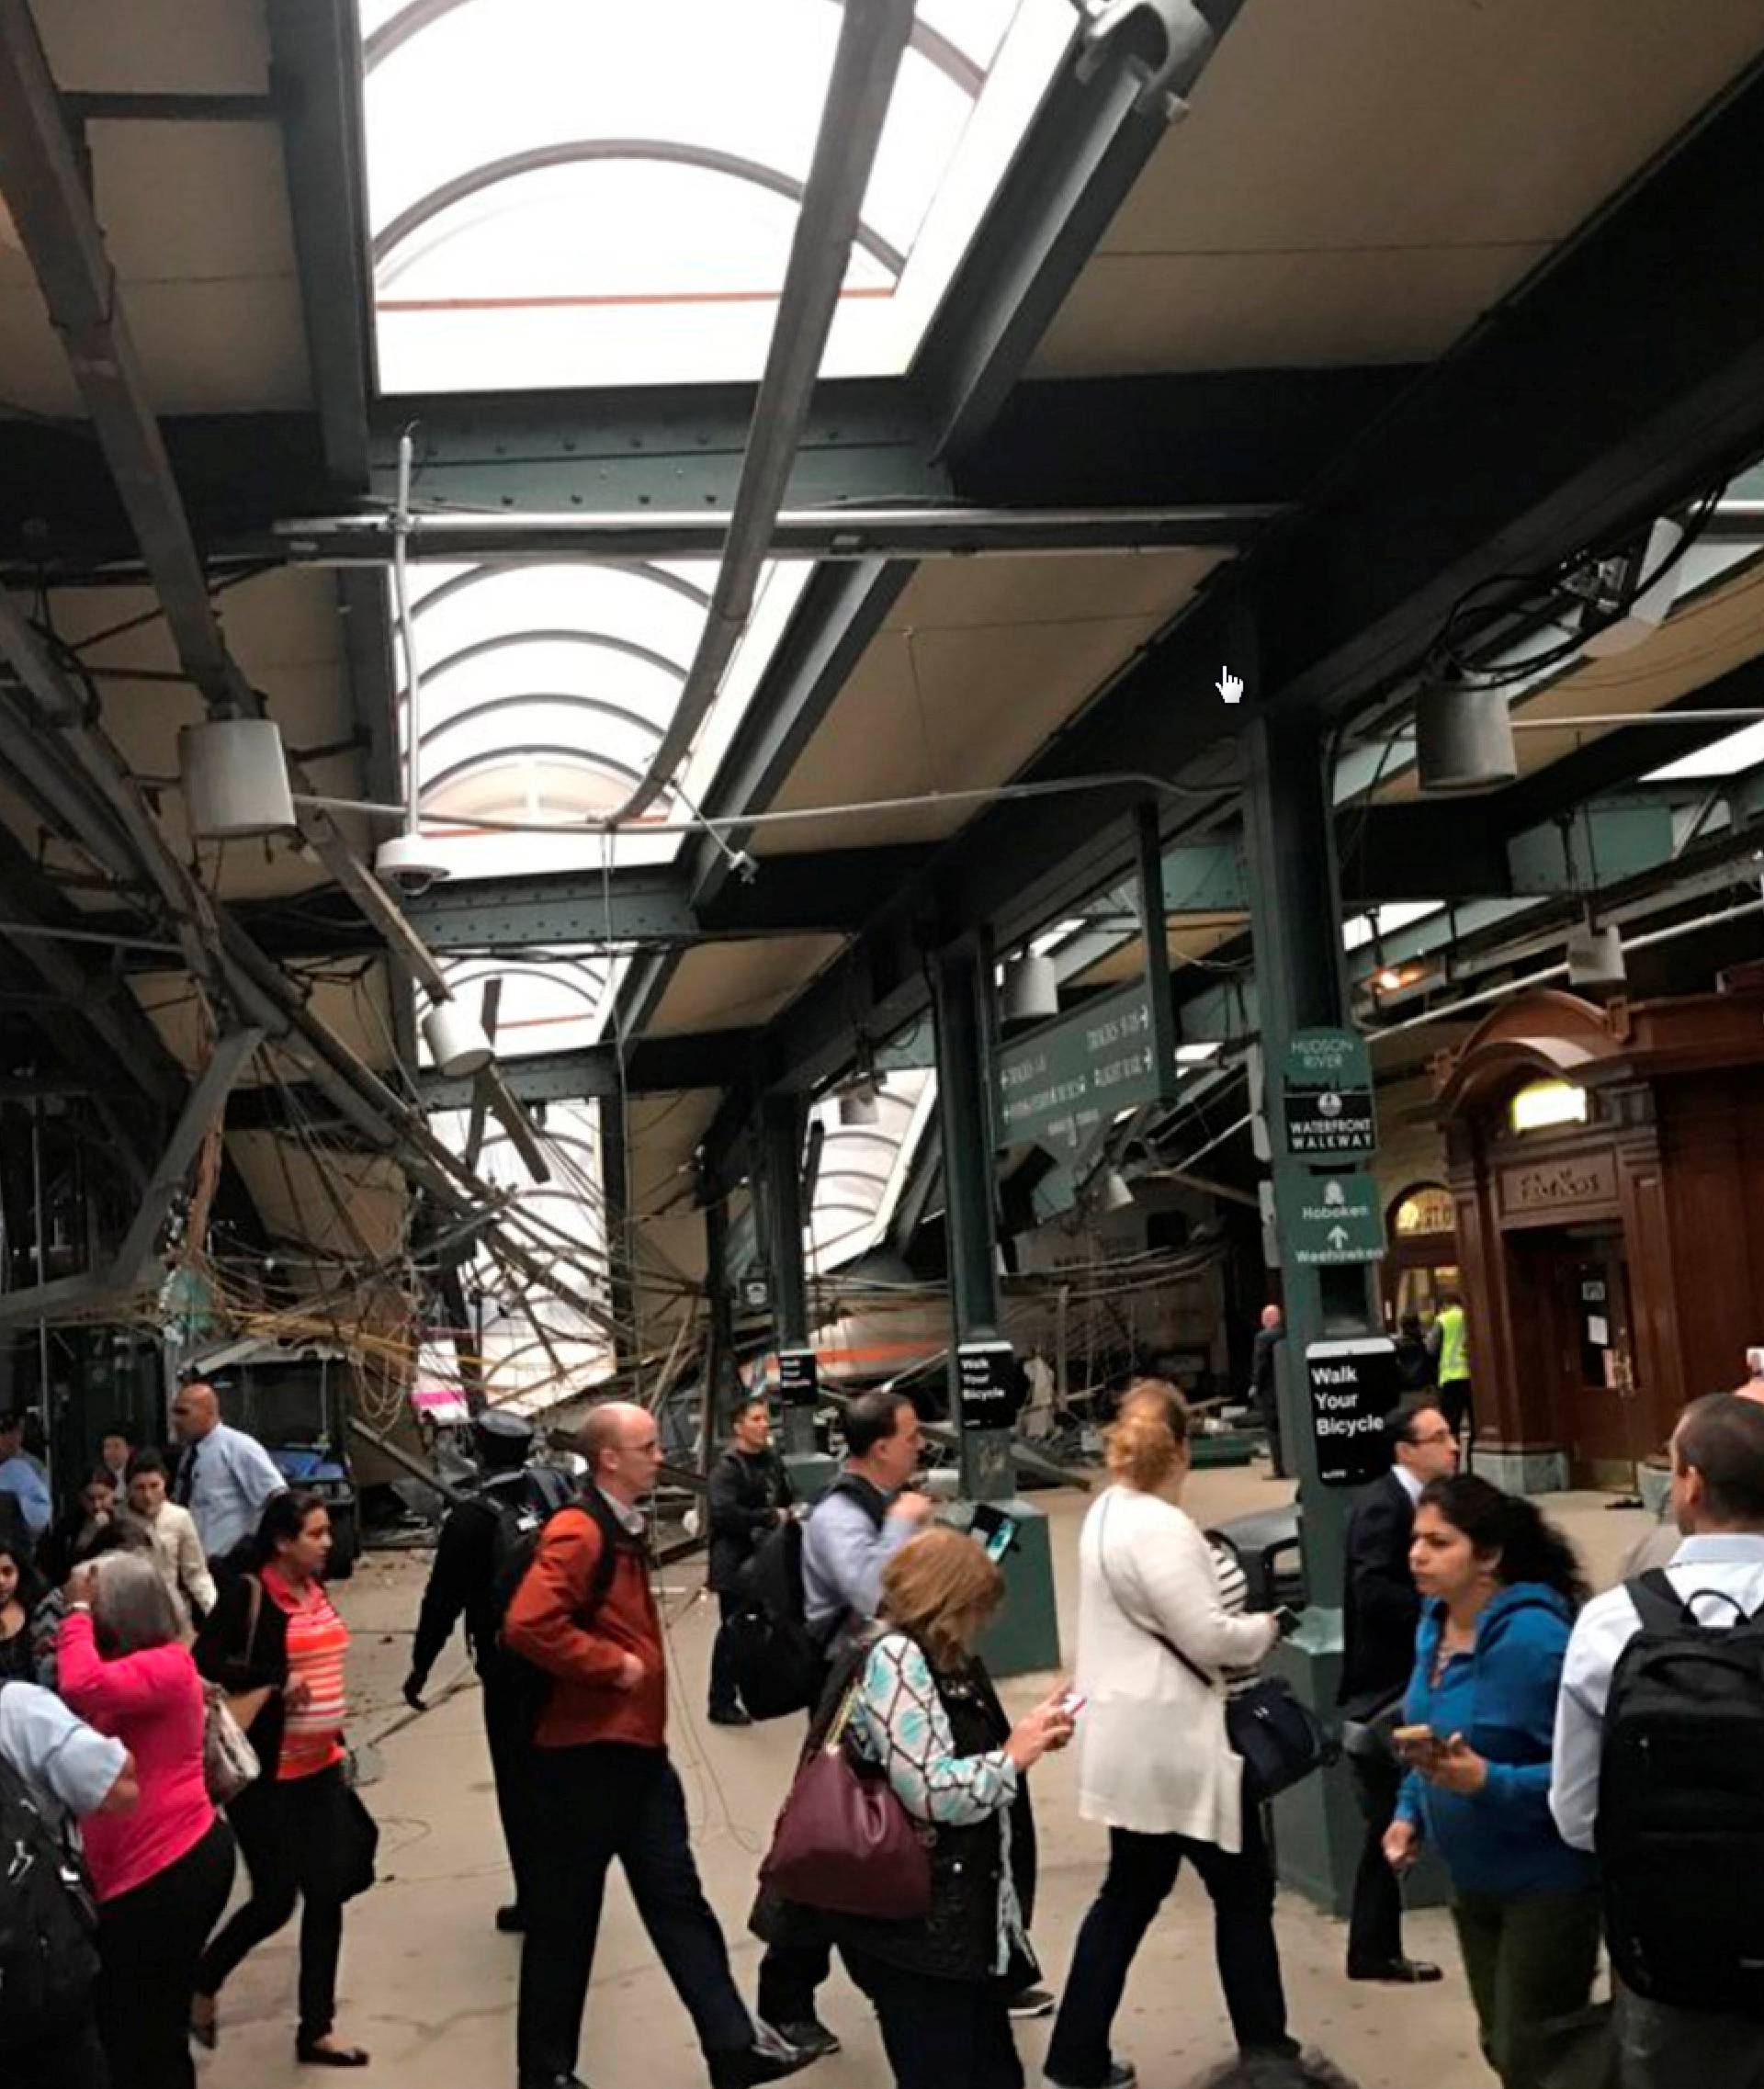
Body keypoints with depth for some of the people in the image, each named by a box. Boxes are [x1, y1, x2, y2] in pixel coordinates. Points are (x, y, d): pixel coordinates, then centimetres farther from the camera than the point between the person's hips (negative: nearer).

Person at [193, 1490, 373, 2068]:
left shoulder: (315, 1588, 6)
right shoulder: (248, 1592, -15)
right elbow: (205, 1660, -25)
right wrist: (276, 1681, -26)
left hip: (321, 1765, 7)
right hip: (267, 1771, -7)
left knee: (327, 1893, 7)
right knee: (275, 1899, 1)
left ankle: (316, 2030, 20)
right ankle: (201, 1984, 29)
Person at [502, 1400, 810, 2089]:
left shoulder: (624, 1528, 13)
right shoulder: (576, 1532, -18)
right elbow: (526, 1625, -31)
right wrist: (613, 1665, -22)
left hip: (637, 1748, 9)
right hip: (584, 1755, -9)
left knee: (677, 1899, 10)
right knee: (566, 1915, 4)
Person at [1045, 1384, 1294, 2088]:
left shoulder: (1106, 1513, 8)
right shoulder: (1160, 1528, -22)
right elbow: (1207, 1639, -22)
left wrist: (1236, 1622, 6)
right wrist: (1265, 1627, -4)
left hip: (1134, 1737, 9)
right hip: (1174, 1742, -9)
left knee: (1130, 1892, 17)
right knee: (1243, 1891, 8)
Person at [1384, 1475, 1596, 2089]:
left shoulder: (1531, 1635, -26)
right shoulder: (1436, 1622, 0)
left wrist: (1488, 1782, -35)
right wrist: (1410, 1812, 2)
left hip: (1545, 1881, -8)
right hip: (1472, 1876, 8)